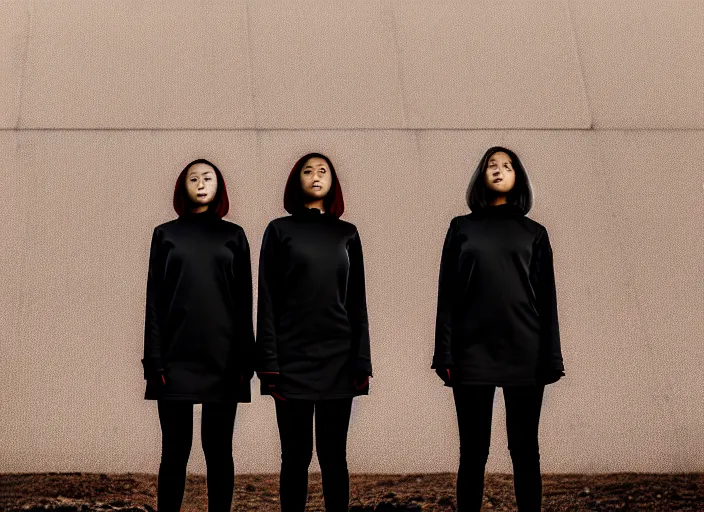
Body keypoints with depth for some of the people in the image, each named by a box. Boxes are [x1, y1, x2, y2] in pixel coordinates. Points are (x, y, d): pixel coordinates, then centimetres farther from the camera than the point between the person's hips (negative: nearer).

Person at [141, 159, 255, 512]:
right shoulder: (166, 234, 9)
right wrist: (154, 360, -5)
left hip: (223, 359, 0)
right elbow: (154, 300, 4)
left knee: (218, 450, 4)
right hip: (177, 359, 0)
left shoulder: (233, 235, 10)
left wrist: (246, 361, -1)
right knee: (175, 449, 2)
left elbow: (244, 302, 6)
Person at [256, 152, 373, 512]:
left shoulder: (347, 233, 11)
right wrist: (269, 364, -8)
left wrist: (362, 361, 2)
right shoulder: (280, 230, 5)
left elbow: (357, 302, 10)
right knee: (296, 455, 2)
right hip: (293, 357, -2)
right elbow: (267, 300, 0)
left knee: (333, 455, 5)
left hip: (338, 358, 2)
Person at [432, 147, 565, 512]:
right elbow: (447, 294, 5)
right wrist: (445, 354, -3)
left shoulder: (534, 233, 12)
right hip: (473, 354, 0)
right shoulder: (462, 228, 10)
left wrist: (550, 357, 1)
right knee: (472, 451, 3)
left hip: (524, 354, 1)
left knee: (524, 450, 5)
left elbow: (546, 300, 8)